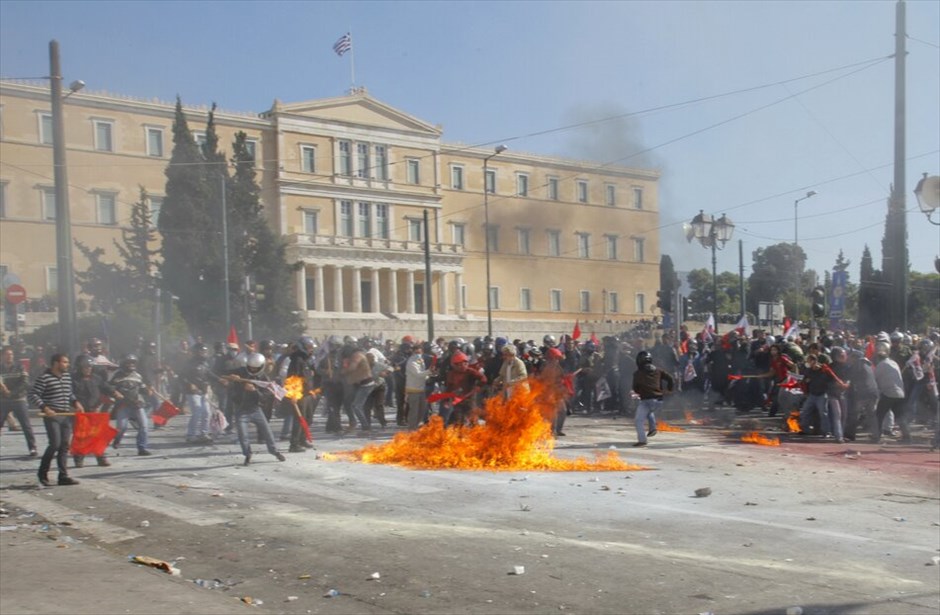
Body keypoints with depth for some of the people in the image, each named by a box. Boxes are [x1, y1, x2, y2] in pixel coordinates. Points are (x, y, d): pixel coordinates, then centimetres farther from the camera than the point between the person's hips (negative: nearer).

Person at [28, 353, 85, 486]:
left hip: (66, 415, 7)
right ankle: (43, 473, 8)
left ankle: (63, 476, 9)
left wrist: (76, 402, 6)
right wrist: (44, 408, -20)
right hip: (52, 416, -7)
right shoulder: (44, 378, -9)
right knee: (55, 444, -12)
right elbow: (32, 395, -11)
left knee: (65, 445, 5)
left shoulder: (67, 376, 12)